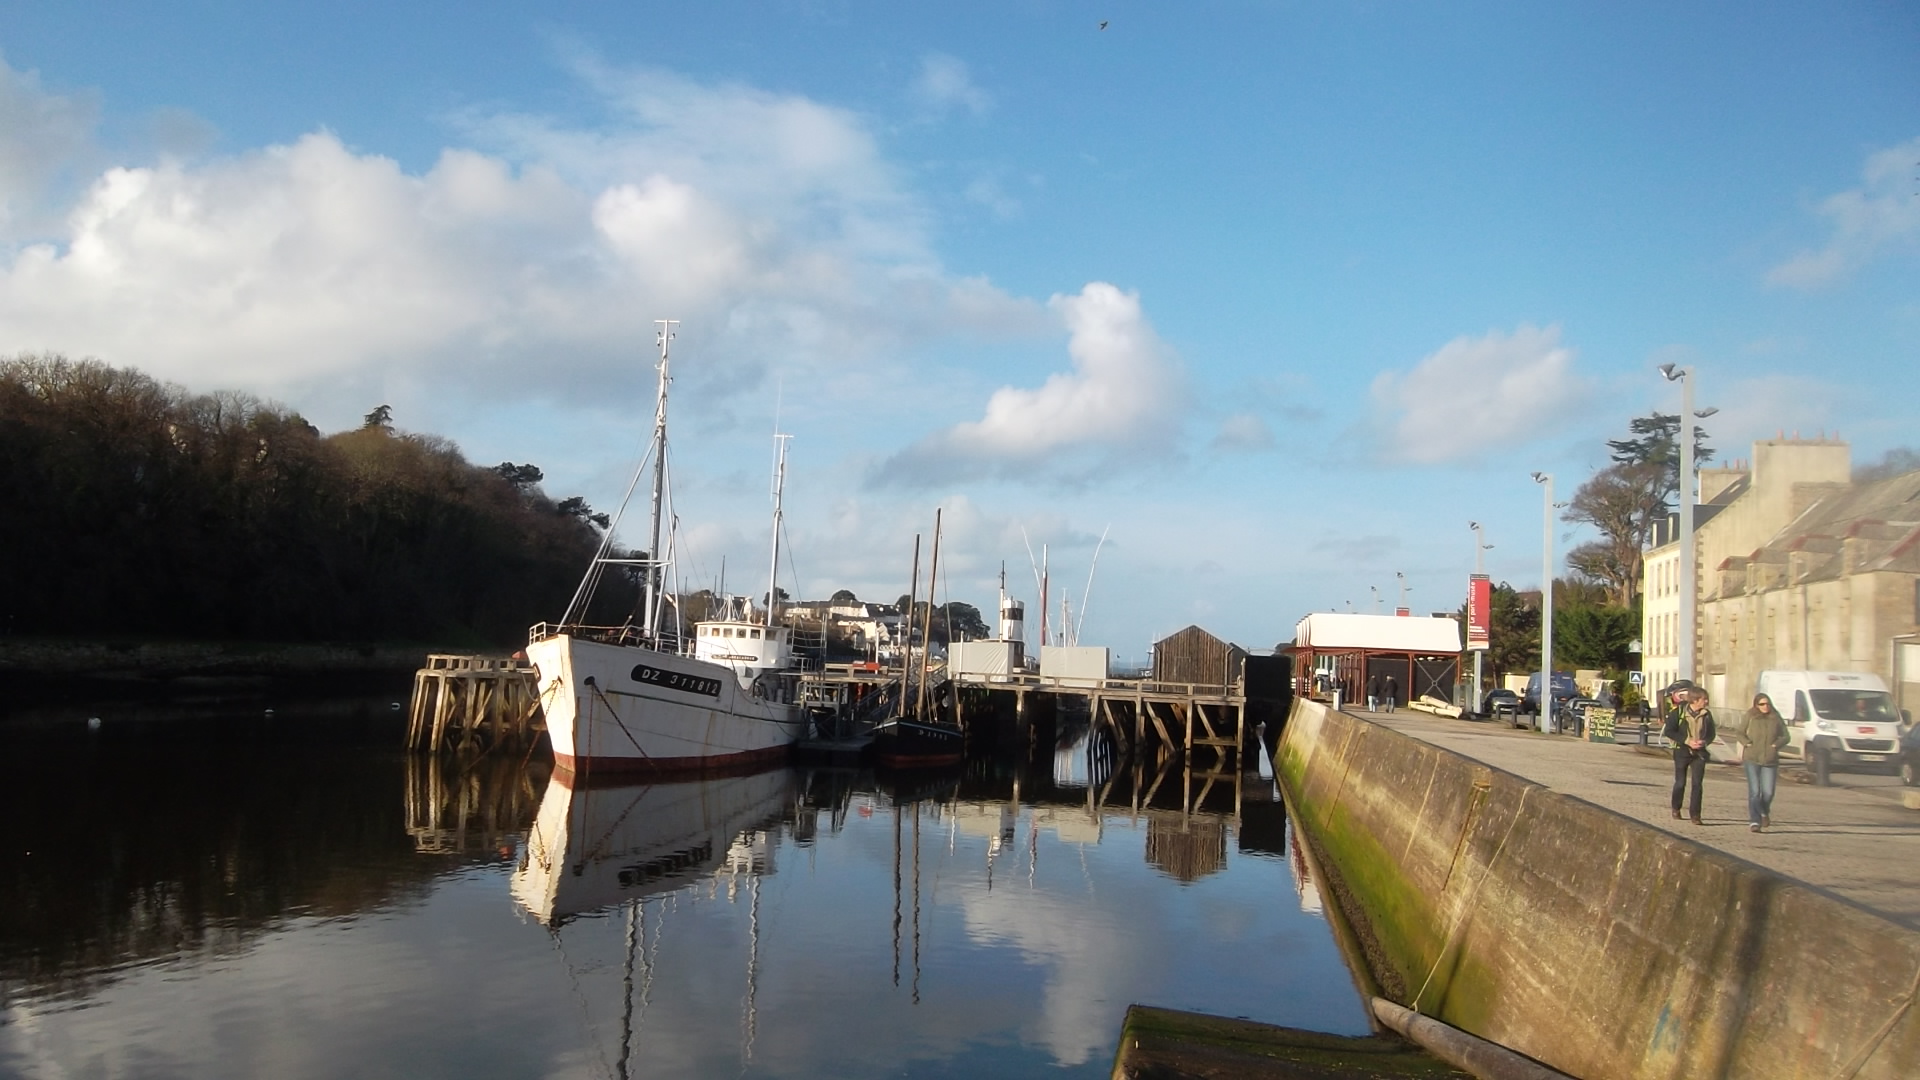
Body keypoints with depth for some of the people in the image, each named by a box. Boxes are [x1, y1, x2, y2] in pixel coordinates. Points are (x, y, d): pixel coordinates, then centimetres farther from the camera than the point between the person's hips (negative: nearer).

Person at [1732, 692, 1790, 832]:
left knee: (1768, 792, 0)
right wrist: (1747, 743, -9)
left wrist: (1777, 744, -3)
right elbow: (1739, 734, 7)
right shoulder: (1750, 717, 2)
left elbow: (1785, 736, 14)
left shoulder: (1776, 719, 8)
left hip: (1770, 761, 2)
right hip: (1752, 759, -2)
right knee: (1754, 791, -7)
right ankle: (1754, 821, -5)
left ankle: (1765, 812, 31)